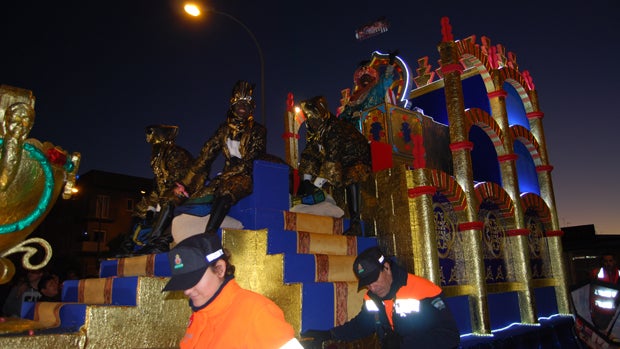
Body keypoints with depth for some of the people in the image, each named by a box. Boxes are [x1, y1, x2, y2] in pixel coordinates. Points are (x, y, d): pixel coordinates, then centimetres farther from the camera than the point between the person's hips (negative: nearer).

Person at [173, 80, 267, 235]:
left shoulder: (257, 130, 0)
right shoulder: (224, 129, 12)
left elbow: (249, 163, -10)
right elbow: (205, 156, 7)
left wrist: (222, 177, -18)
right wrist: (185, 183, 0)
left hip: (247, 177, -6)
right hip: (226, 177, 6)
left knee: (225, 193, -37)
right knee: (195, 198, -17)